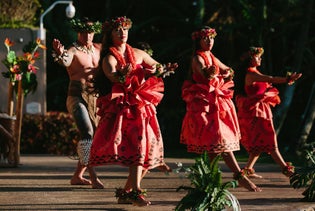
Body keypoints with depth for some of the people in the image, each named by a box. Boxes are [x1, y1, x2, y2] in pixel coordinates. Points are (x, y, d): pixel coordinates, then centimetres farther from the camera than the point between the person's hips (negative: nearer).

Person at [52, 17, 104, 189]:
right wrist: (60, 53, -57)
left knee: (94, 137, 10)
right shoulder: (73, 51, -12)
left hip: (95, 98, 8)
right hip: (77, 97, -8)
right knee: (87, 134, -21)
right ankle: (93, 178, -27)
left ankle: (77, 176, 22)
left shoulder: (98, 49, 10)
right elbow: (65, 60, -35)